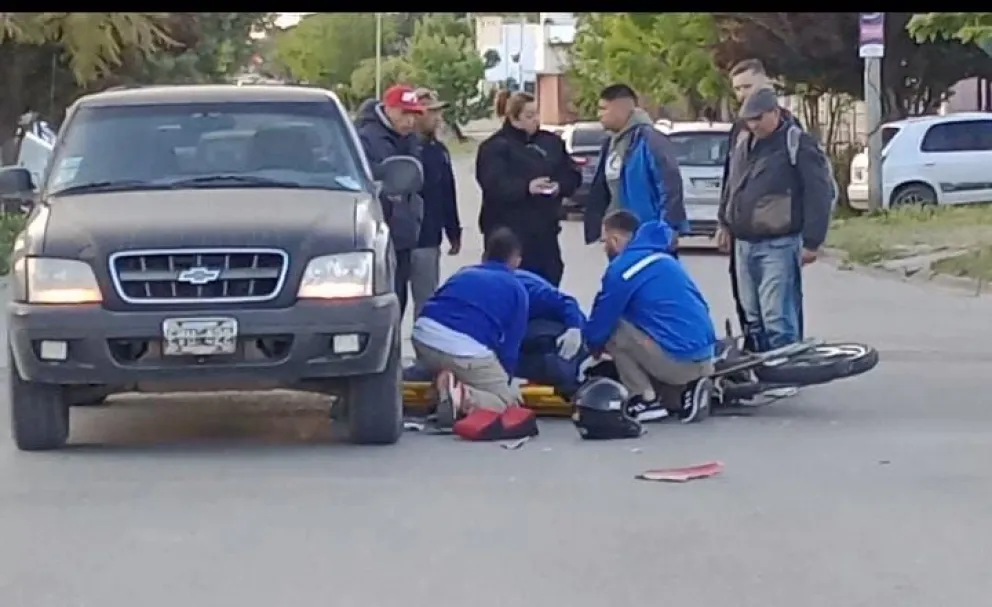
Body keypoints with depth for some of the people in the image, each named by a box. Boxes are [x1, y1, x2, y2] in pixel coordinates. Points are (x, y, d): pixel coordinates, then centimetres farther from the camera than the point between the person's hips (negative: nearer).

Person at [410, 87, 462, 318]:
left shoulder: (439, 150, 16)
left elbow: (448, 195, 20)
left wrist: (453, 232, 19)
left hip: (431, 238, 9)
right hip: (412, 239, -9)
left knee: (428, 300, 13)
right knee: (425, 302, -7)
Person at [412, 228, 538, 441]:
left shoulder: (463, 274, 29)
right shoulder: (516, 289, 17)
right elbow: (510, 346, 16)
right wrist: (505, 380, 33)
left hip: (424, 337, 4)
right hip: (467, 352, -4)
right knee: (506, 399, 14)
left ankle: (445, 383, 1)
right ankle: (464, 397, -16)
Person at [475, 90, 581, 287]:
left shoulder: (551, 142, 13)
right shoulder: (495, 147, -6)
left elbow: (572, 175, 12)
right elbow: (494, 185, -20)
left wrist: (560, 186, -11)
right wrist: (526, 188, -34)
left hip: (545, 230, 6)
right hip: (509, 233, -6)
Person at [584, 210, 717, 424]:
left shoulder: (622, 268, -8)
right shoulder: (661, 257, 18)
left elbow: (603, 320, 0)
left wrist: (592, 345, 23)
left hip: (677, 360, -8)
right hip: (705, 356, 8)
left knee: (612, 333, 3)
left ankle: (646, 401, 2)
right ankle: (686, 389, 8)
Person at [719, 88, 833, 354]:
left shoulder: (798, 145, -9)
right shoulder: (743, 144, 15)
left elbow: (819, 194, -12)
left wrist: (811, 242, -14)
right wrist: (726, 222, 23)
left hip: (778, 245, -8)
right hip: (743, 243, 8)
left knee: (777, 320, -13)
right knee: (753, 318, 13)